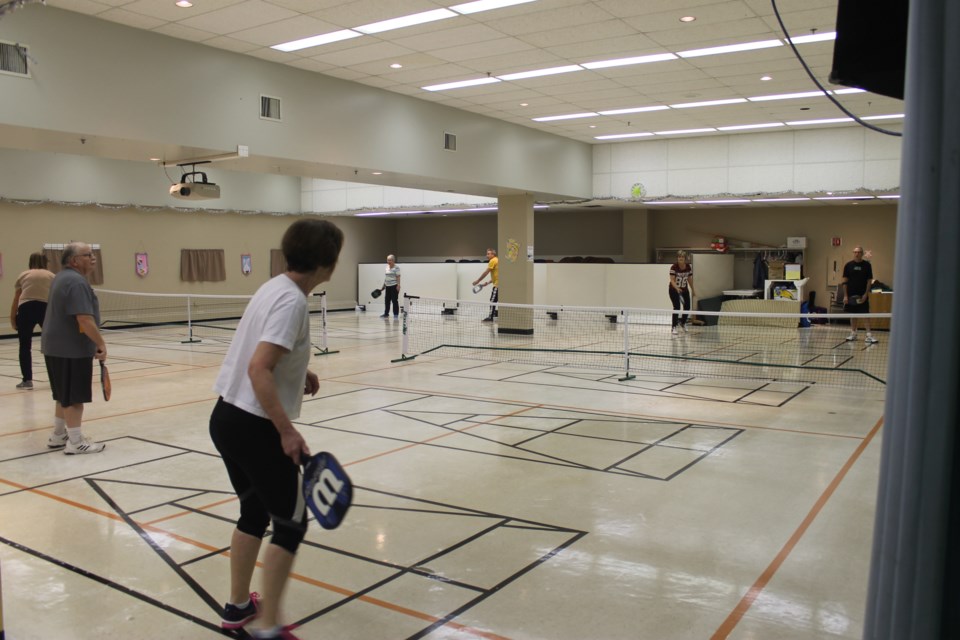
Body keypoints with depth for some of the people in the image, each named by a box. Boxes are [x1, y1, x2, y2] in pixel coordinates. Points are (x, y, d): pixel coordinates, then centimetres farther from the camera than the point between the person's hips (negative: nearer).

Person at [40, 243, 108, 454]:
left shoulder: (63, 278, 14)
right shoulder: (76, 282, -19)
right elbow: (84, 320, -27)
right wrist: (101, 343, -20)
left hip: (58, 347, 10)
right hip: (72, 350, -10)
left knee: (65, 396, 19)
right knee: (75, 397, -2)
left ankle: (58, 436, 29)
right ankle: (76, 442, 4)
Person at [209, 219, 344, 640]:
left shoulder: (275, 287, 7)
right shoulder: (292, 301, -20)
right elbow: (258, 371, -28)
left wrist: (298, 373, 11)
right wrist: (287, 431, -26)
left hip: (226, 418, 9)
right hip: (255, 427, -9)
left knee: (254, 513, 23)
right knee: (291, 524, 4)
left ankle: (238, 606, 36)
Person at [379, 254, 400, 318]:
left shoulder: (396, 268, -8)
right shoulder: (387, 267, 14)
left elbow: (398, 277, -13)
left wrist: (398, 285, -21)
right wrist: (383, 286, 17)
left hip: (394, 286, -7)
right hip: (388, 286, 7)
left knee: (394, 300, -5)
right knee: (387, 300, 9)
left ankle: (396, 314, 2)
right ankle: (386, 313, 17)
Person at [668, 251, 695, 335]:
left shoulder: (688, 267, -6)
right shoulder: (674, 267, -20)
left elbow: (690, 279, 7)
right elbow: (672, 280, -27)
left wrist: (693, 290, 12)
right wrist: (677, 288, -43)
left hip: (684, 289, 5)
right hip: (674, 289, -4)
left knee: (687, 307, 3)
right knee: (677, 307, -16)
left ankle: (682, 323, 32)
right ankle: (673, 327, -5)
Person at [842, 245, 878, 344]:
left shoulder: (867, 265, 0)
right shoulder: (848, 265, 3)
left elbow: (869, 281, 0)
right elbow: (845, 281, 4)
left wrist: (866, 294, -9)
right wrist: (845, 295, -2)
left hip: (863, 295, -2)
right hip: (851, 295, 2)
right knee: (852, 315, 8)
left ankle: (869, 335, -8)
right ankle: (853, 333, 17)